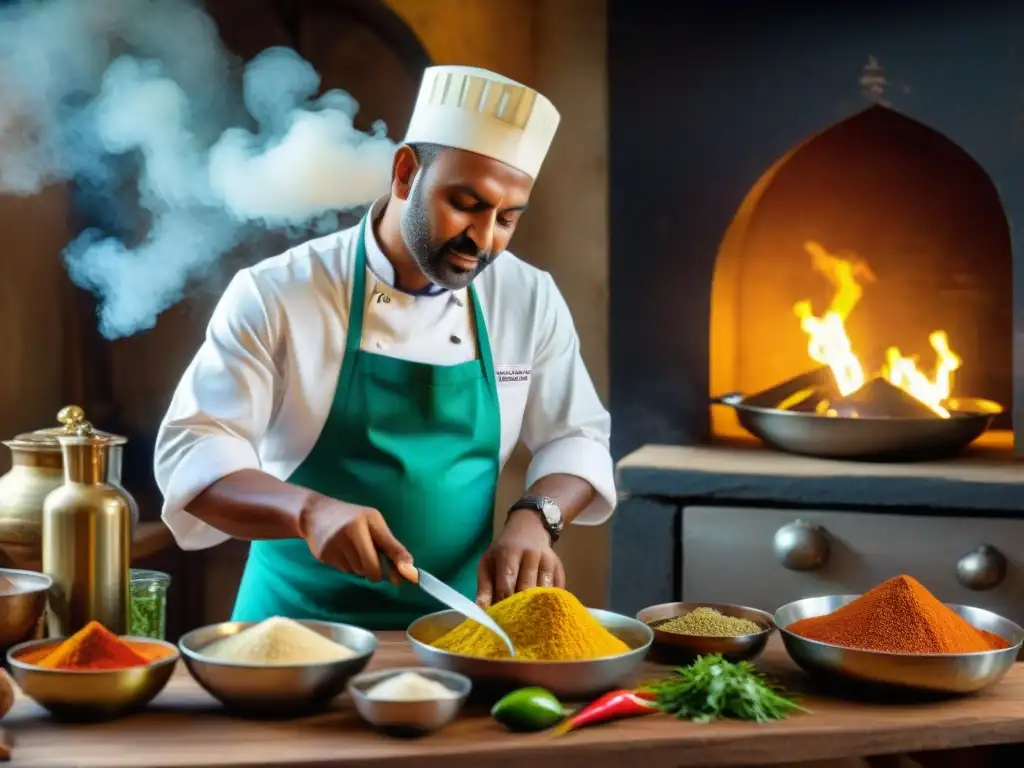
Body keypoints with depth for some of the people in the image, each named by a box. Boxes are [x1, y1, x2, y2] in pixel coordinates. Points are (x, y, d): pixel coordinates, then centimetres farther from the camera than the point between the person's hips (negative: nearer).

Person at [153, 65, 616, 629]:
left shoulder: (531, 300, 3)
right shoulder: (275, 296, -7)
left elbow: (576, 438, 12)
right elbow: (190, 454, -10)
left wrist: (534, 519, -10)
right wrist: (308, 511, -28)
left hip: (454, 627, 3)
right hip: (300, 623, -2)